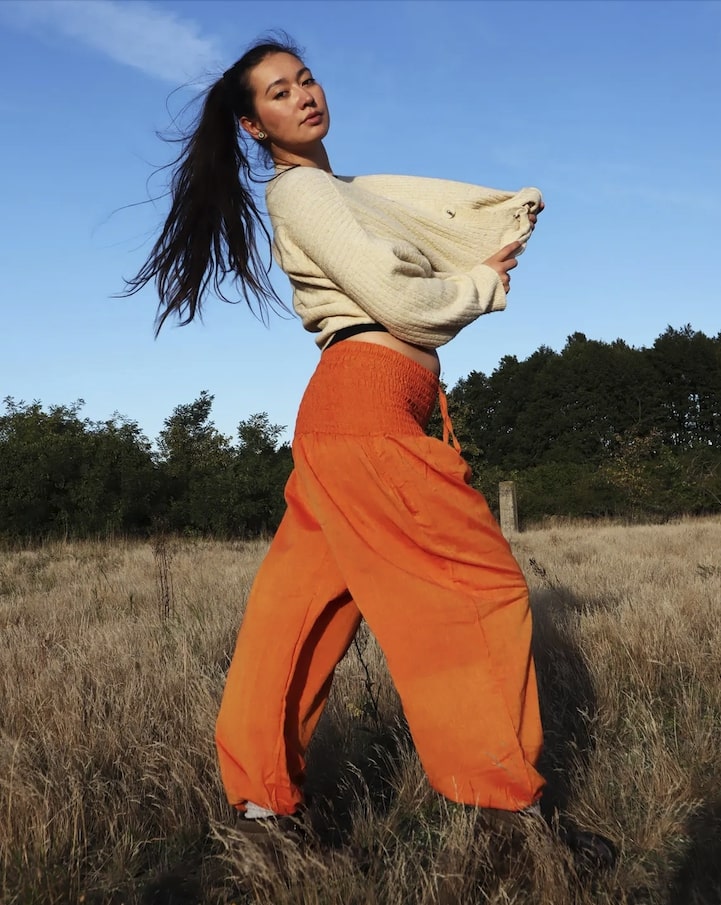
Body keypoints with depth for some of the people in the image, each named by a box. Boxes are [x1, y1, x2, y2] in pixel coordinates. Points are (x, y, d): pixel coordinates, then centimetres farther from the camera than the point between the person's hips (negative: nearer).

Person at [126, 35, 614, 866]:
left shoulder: (357, 191, 25)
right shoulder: (298, 190, -3)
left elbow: (474, 213, 20)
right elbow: (392, 296, -12)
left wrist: (518, 218, 0)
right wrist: (485, 290, 3)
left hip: (347, 415, 9)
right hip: (368, 403, -9)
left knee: (308, 602, 8)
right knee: (483, 583, -6)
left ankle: (261, 796, 16)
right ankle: (510, 804, 1)